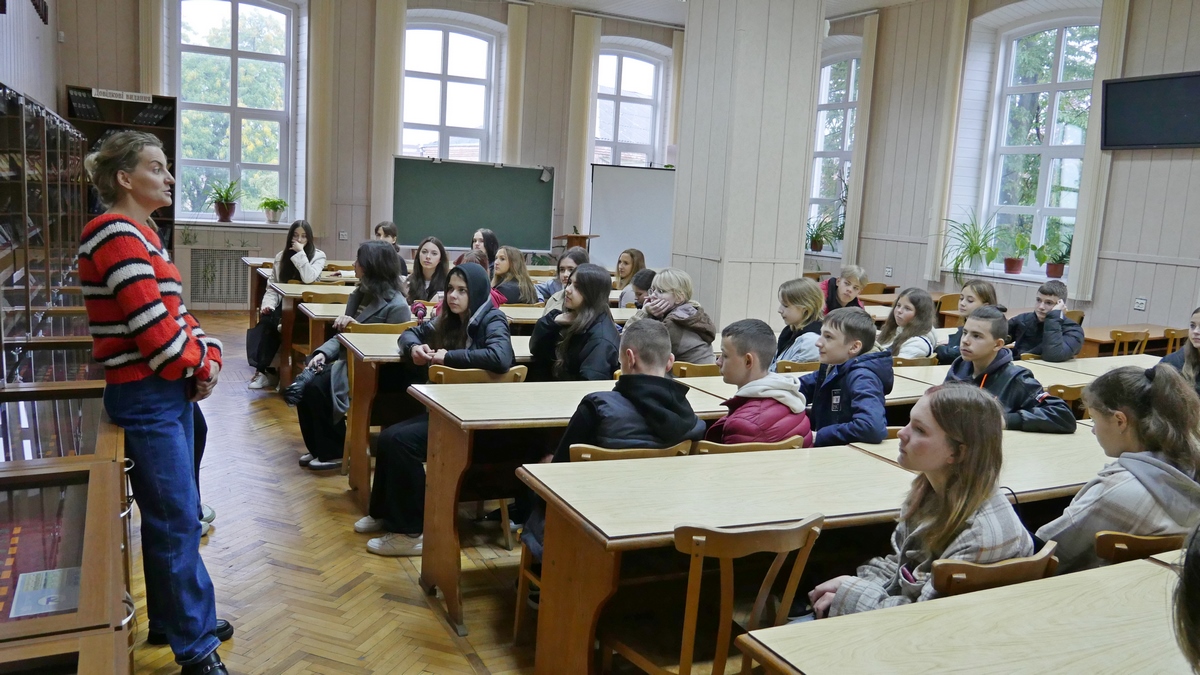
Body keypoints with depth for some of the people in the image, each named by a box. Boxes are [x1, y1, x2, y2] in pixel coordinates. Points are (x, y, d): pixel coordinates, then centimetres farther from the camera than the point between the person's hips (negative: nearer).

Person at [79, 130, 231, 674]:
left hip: (170, 391, 10)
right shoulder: (117, 235, -17)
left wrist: (210, 355, -3)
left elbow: (173, 312, 15)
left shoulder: (140, 234, 14)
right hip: (146, 398, -10)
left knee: (170, 513, 19)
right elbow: (153, 328, -22)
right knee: (178, 520, -2)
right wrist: (199, 367, -7)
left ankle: (171, 618, 34)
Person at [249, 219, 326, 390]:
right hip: (283, 304, 4)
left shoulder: (318, 256, -2)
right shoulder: (281, 256, 11)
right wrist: (268, 304, -12)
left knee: (269, 323, -28)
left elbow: (308, 279, -20)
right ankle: (265, 370, -22)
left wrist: (300, 253, -17)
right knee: (265, 320, -28)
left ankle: (264, 370, -15)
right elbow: (272, 286, 7)